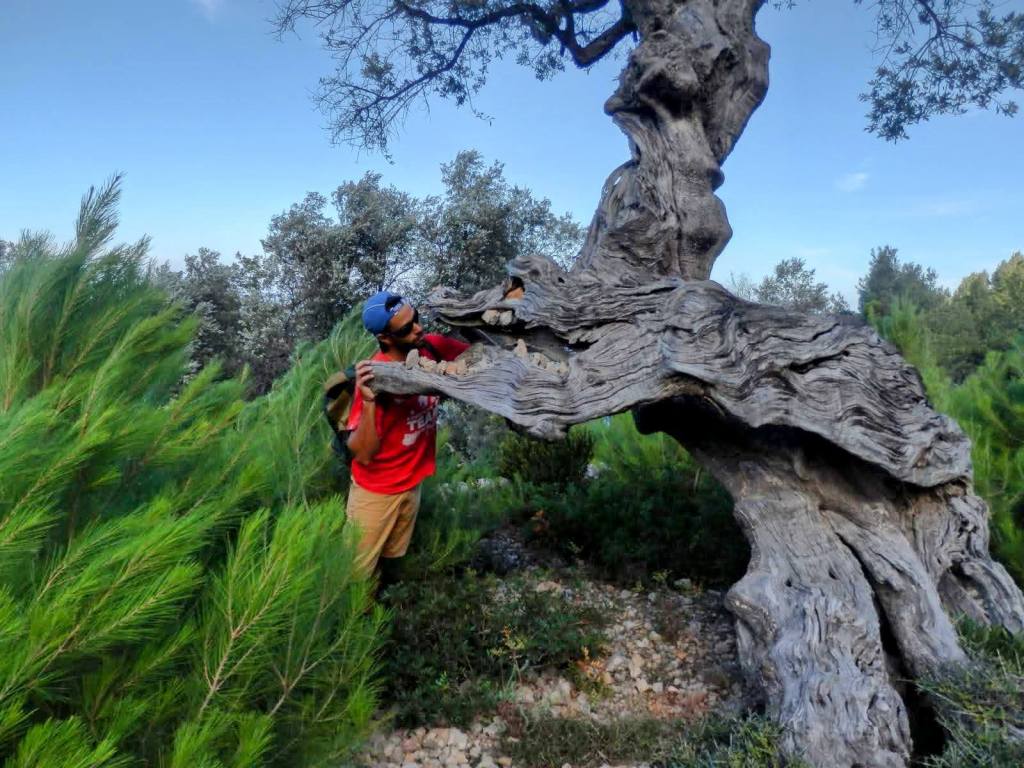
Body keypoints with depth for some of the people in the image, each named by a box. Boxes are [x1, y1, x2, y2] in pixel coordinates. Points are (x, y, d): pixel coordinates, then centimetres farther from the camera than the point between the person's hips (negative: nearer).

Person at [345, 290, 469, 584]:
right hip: (377, 490, -6)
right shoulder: (375, 376, -29)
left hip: (413, 483, 6)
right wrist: (369, 402, -46)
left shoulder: (433, 347, -13)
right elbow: (362, 454, -30)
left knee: (390, 565, 26)